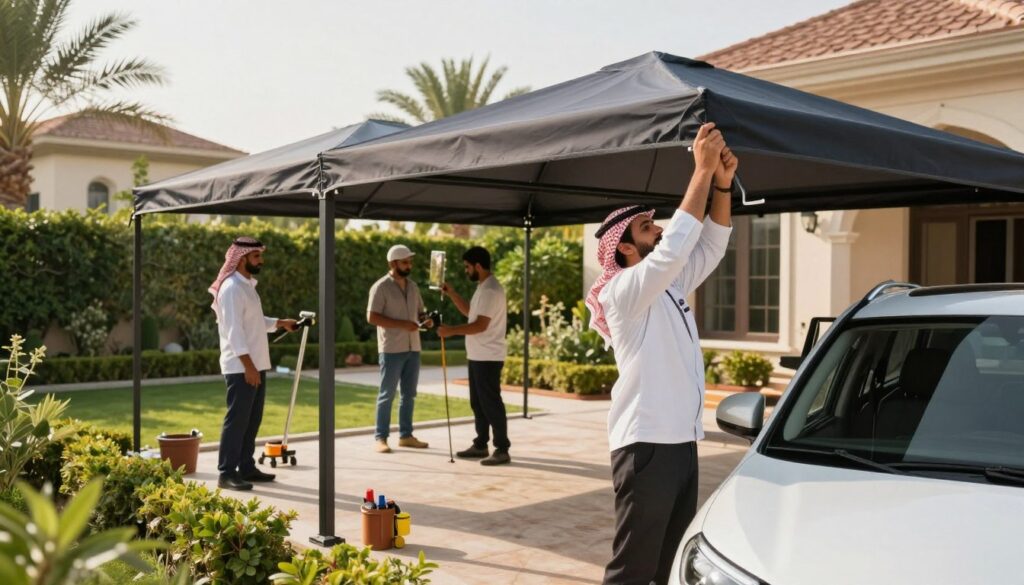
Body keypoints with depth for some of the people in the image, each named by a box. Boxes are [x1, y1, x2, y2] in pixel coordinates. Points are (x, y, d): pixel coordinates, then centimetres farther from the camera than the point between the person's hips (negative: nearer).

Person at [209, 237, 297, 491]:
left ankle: (246, 467, 22)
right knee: (236, 420, -5)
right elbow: (234, 330, -21)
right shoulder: (232, 288, -15)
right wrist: (248, 366, -23)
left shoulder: (248, 285, 15)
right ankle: (227, 473, 0)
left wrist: (280, 323, 16)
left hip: (256, 366, 10)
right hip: (241, 368, -10)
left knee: (252, 420, 14)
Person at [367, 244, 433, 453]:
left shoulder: (413, 286, 13)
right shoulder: (381, 287, -8)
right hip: (392, 350, -7)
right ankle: (381, 438, 3)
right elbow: (372, 317, -14)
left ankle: (406, 435, 18)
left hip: (413, 348, 7)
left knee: (409, 394, 10)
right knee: (387, 394, -2)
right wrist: (402, 324, -20)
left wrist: (426, 320, -2)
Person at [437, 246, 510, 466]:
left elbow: (481, 325, -24)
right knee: (478, 403, 16)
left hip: (488, 357, -11)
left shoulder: (491, 290, -19)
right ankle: (480, 445, 24)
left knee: (491, 403, -7)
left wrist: (451, 330, -22)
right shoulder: (482, 287, 15)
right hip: (478, 356, 11)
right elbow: (469, 311, 26)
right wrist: (451, 293, 16)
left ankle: (502, 450, -2)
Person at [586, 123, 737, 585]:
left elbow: (710, 246, 13)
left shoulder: (671, 286, 15)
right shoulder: (623, 290, -11)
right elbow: (675, 246, -24)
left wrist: (723, 183, -2)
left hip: (681, 440, 9)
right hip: (646, 444, -9)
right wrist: (702, 171, -21)